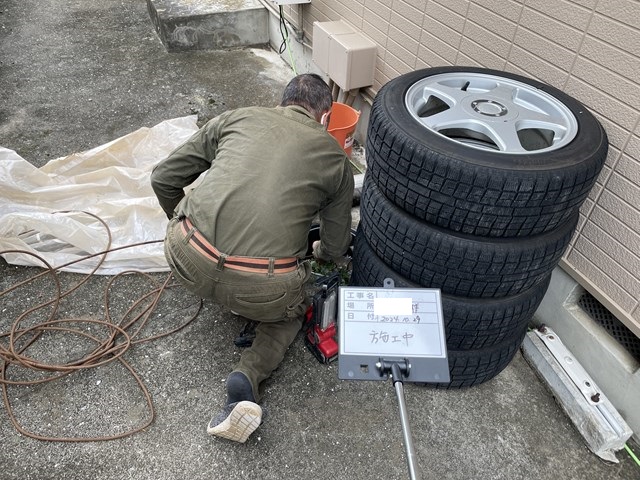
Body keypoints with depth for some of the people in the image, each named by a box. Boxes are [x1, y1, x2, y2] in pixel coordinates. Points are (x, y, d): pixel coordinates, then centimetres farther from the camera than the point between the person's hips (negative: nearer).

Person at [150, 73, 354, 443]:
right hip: (262, 288, -3)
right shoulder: (335, 157, 14)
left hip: (187, 260, 4)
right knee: (292, 307, 30)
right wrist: (319, 249, 43)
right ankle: (250, 376, 7)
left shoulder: (238, 117, 16)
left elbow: (163, 179, 17)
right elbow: (335, 250, 19)